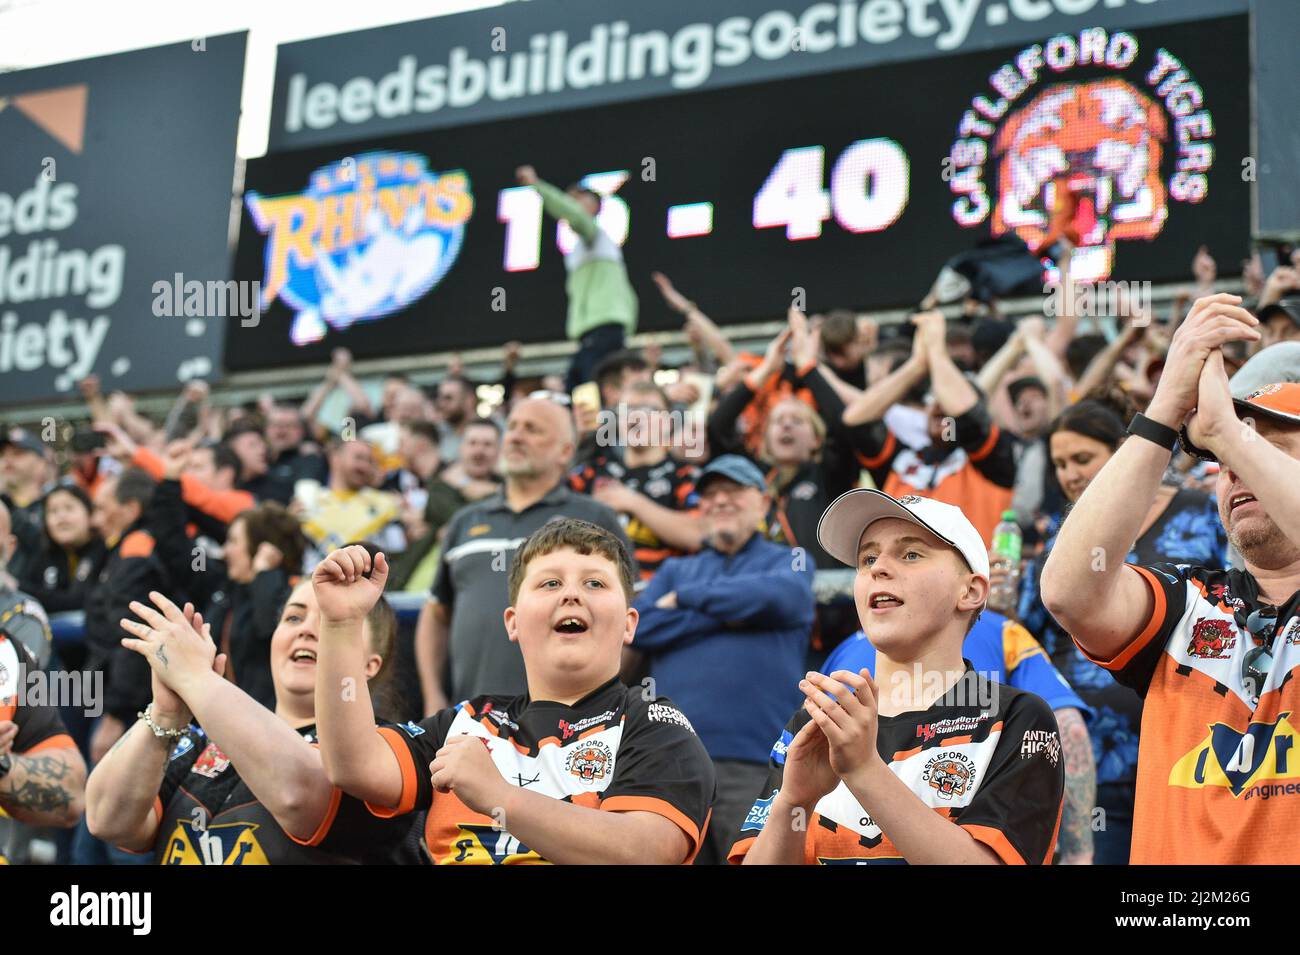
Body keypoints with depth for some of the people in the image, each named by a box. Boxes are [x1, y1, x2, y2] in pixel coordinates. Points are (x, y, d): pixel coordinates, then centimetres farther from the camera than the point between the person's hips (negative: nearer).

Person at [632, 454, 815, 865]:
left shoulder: (790, 563, 13)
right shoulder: (676, 569, 22)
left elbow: (774, 597, -11)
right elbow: (639, 627, 4)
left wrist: (686, 598, 0)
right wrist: (726, 612, -4)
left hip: (755, 759, -3)